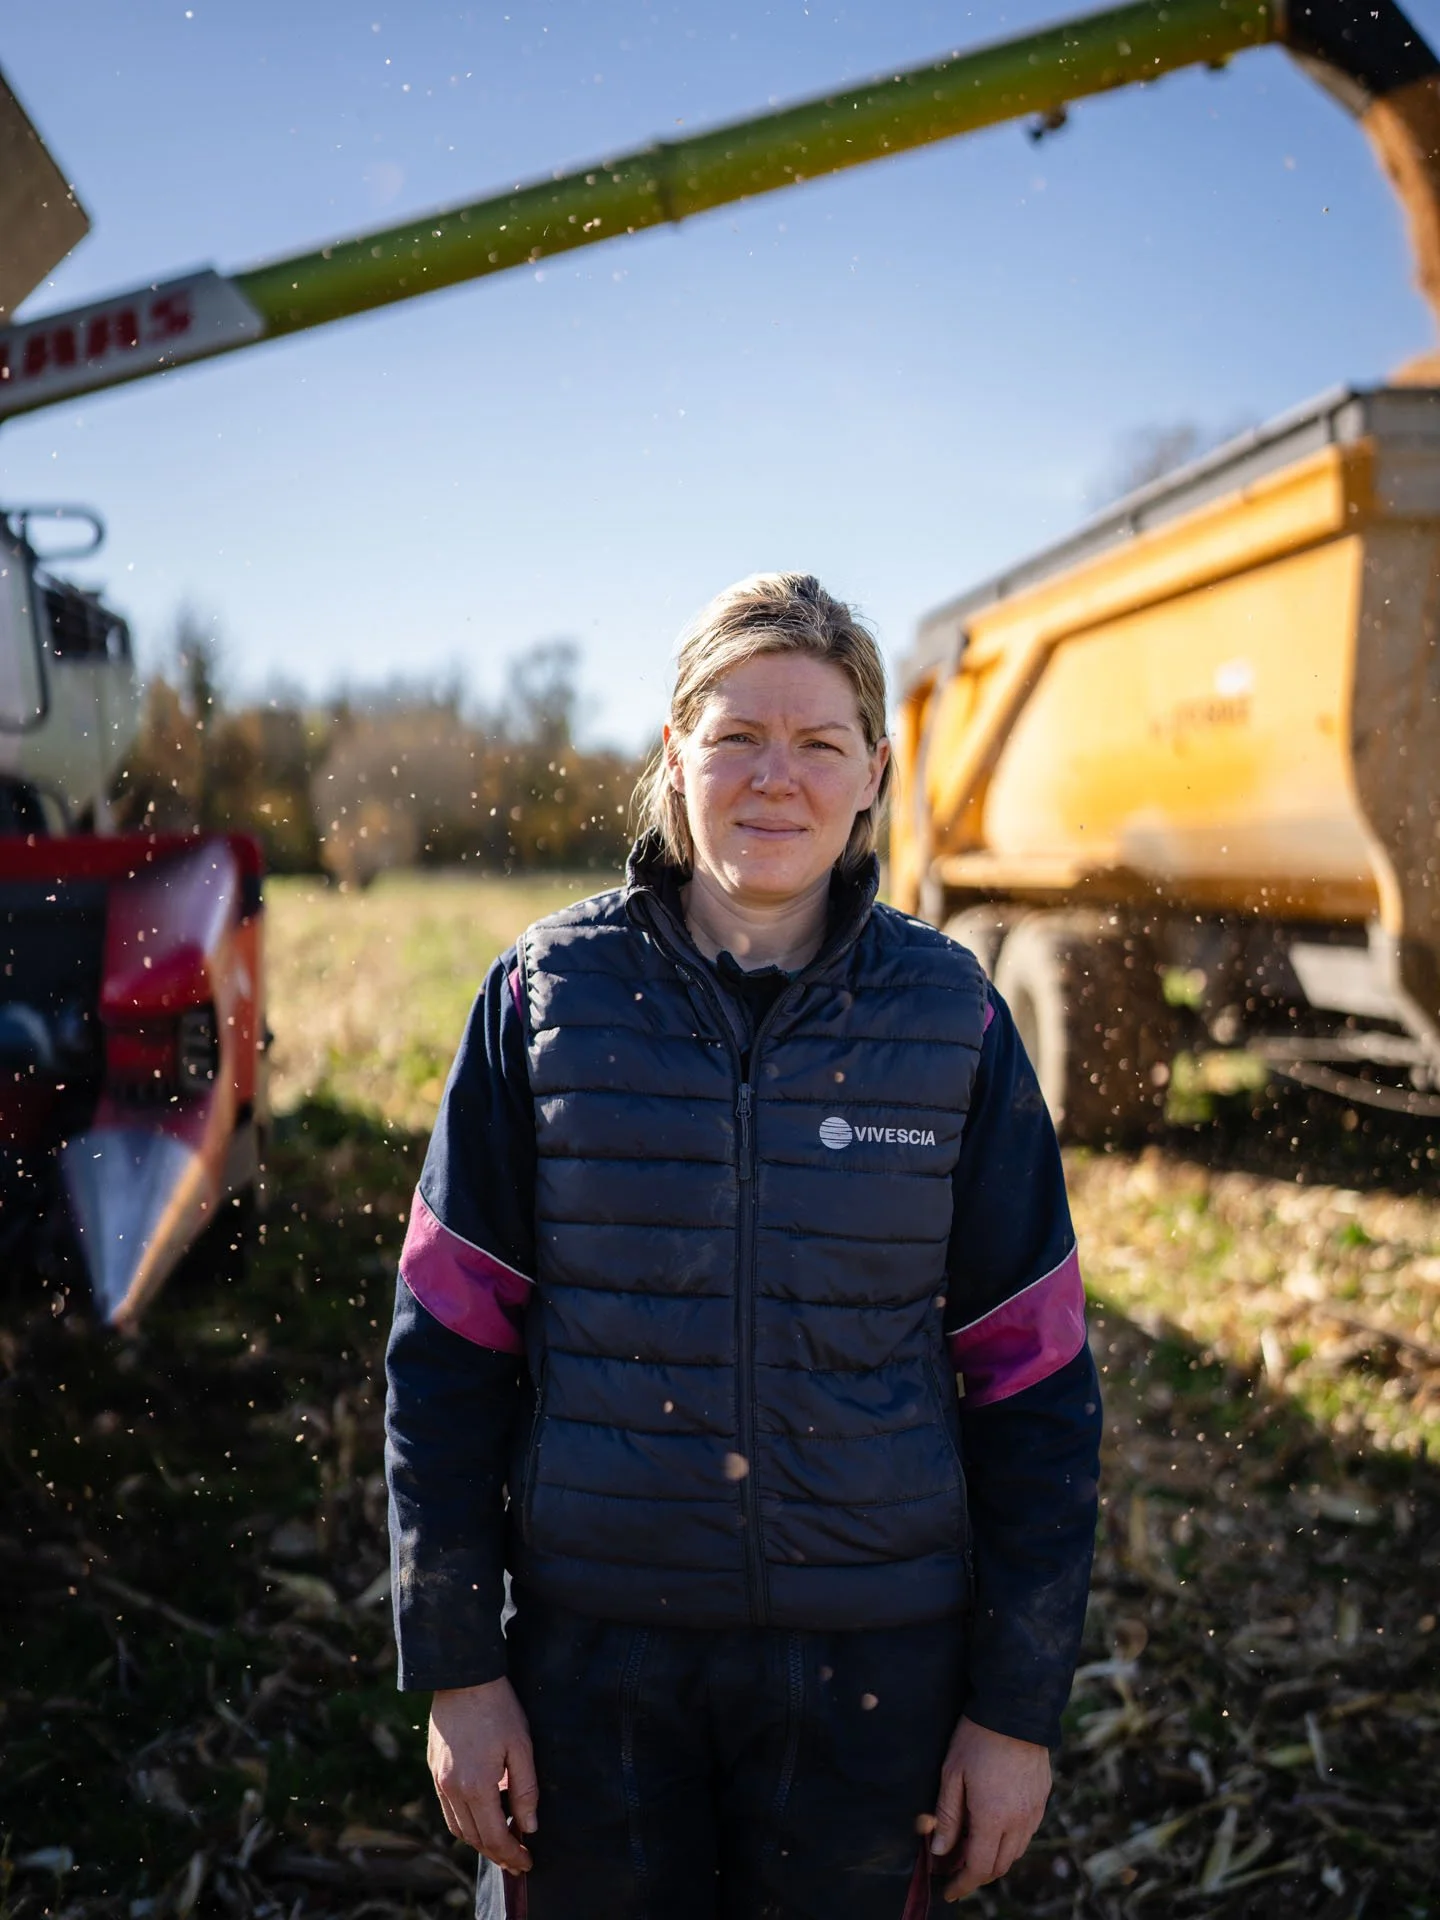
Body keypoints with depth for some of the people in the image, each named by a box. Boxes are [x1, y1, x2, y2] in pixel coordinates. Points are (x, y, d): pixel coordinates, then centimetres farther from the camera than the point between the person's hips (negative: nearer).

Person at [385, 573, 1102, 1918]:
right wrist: (455, 1668, -3)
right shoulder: (547, 995, -5)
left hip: (873, 1666, 1)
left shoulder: (950, 1019, -4)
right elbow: (446, 1345, -2)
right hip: (593, 1649, 0)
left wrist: (1019, 1705, -1)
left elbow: (1033, 1380, -1)